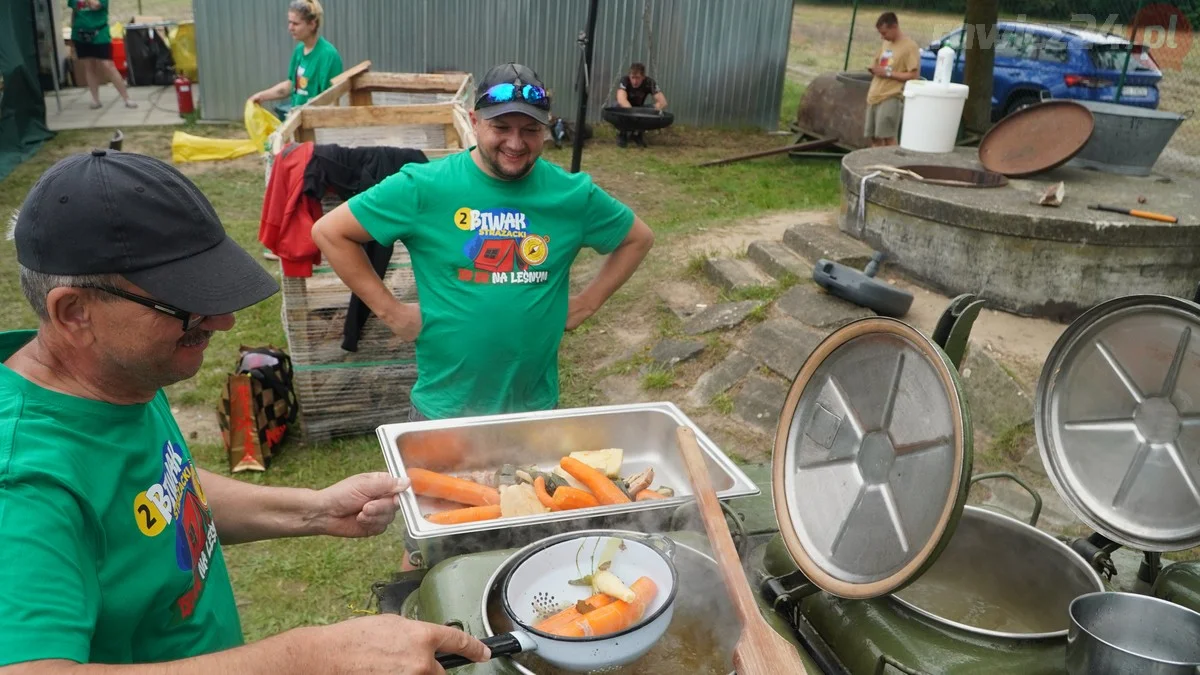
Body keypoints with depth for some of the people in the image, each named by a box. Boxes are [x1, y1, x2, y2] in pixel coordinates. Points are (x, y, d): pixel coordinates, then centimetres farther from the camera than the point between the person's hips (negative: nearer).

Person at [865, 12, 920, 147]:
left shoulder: (909, 46, -9)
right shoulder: (885, 43, 15)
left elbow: (914, 75, -13)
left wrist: (888, 73, -16)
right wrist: (873, 69, 4)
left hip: (891, 98, -8)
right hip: (875, 96, 8)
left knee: (888, 137, -12)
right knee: (873, 137, 7)